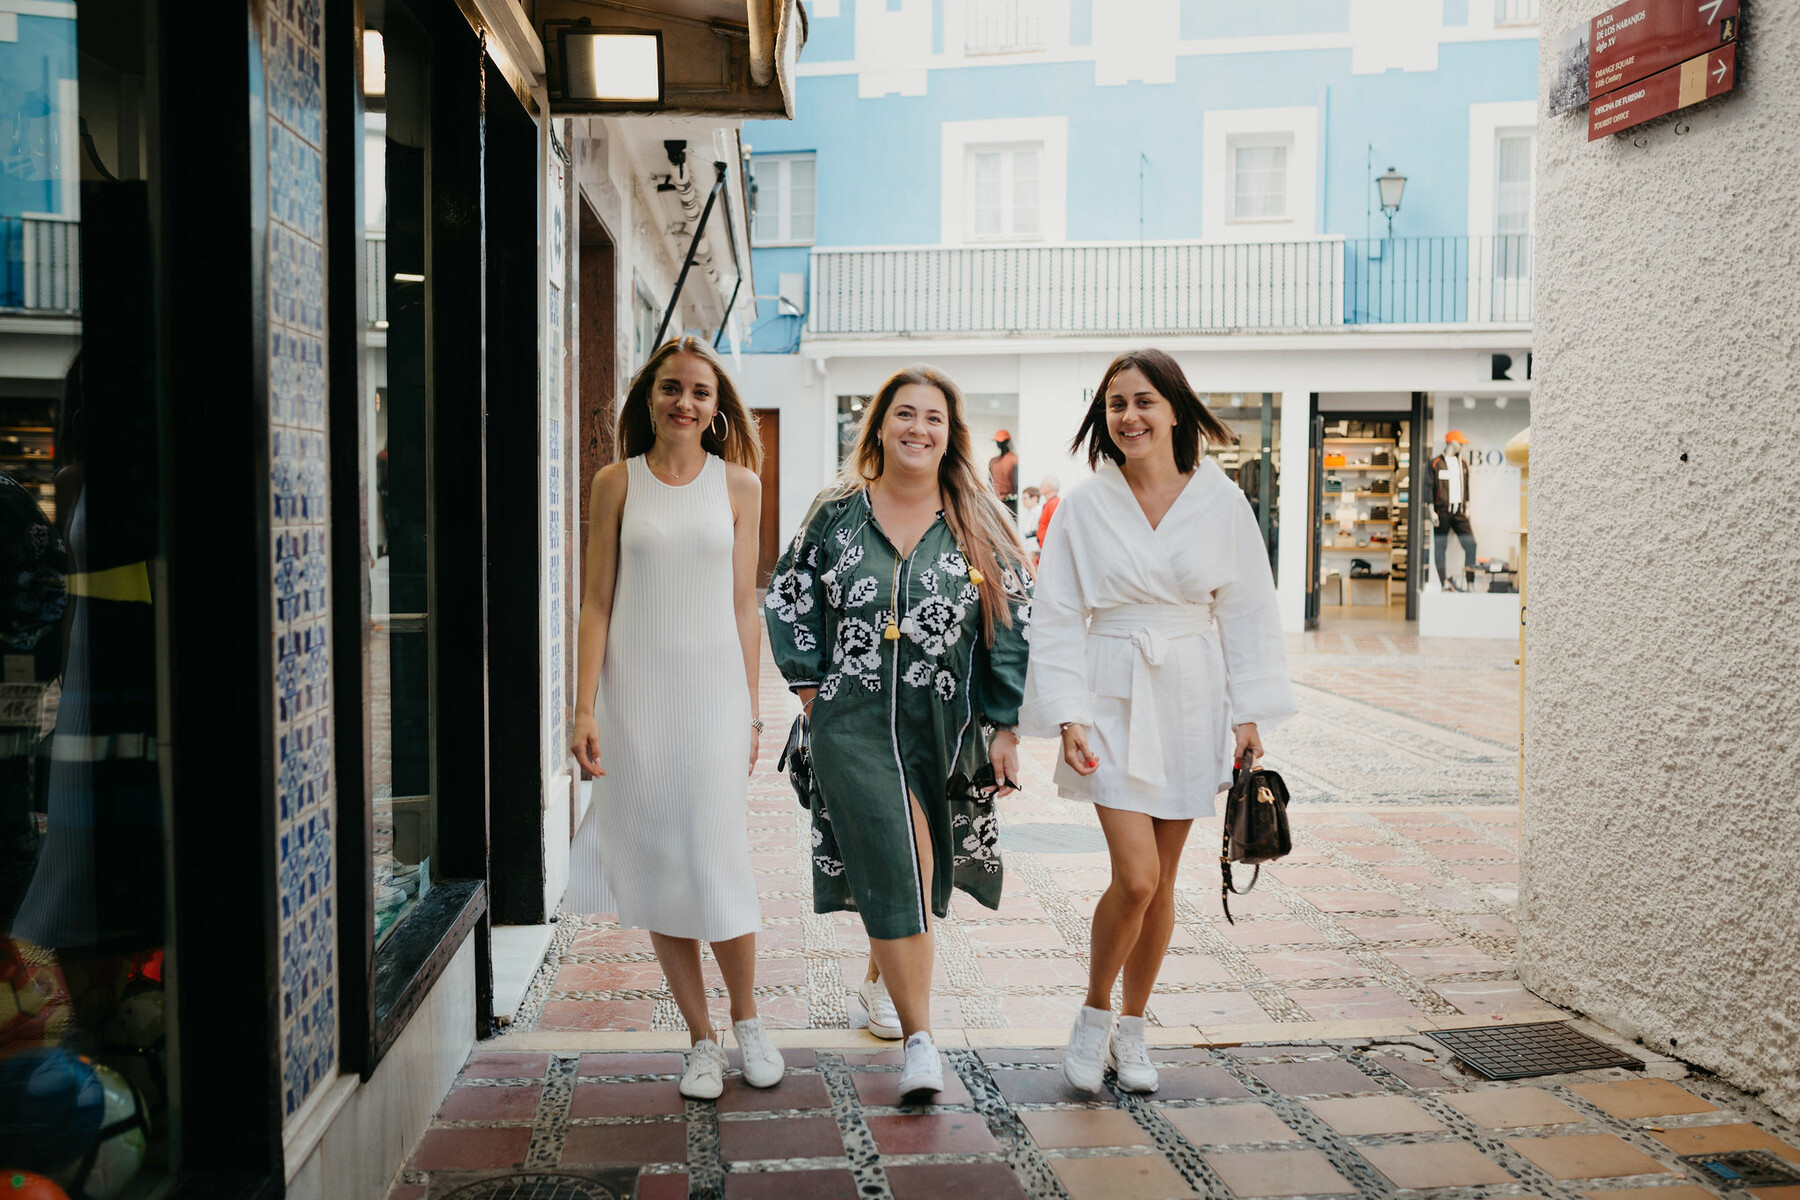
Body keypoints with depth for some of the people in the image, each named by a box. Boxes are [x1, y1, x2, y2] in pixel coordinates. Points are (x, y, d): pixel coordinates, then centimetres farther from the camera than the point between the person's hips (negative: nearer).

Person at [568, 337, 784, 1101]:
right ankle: (701, 1041, 18)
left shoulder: (738, 485, 5)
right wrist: (586, 710, -2)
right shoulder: (617, 483, 4)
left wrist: (751, 711, 4)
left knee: (717, 861, -5)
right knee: (657, 867, 4)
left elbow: (744, 606, 6)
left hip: (714, 689, -1)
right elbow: (597, 601, 3)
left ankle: (748, 1022, 19)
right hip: (638, 693, 1)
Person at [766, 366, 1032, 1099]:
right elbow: (788, 599, 12)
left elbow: (1015, 626, 2)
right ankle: (919, 1040, -4)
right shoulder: (837, 514, 3)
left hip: (944, 726, 2)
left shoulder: (978, 526, 2)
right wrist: (811, 687, 4)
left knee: (918, 872, 13)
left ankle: (881, 979, 42)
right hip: (854, 723, -1)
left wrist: (1006, 728, -1)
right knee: (893, 873, -9)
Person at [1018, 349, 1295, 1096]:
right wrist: (1068, 715, -11)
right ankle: (1094, 1015, 14)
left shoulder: (1221, 502, 0)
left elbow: (1246, 612, 5)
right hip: (1116, 703, -2)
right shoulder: (1084, 507, -2)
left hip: (1191, 704, 2)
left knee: (1162, 881, 9)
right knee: (1135, 878, -11)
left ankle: (1132, 1029, 28)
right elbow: (1058, 618, -2)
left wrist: (1250, 712, 2)